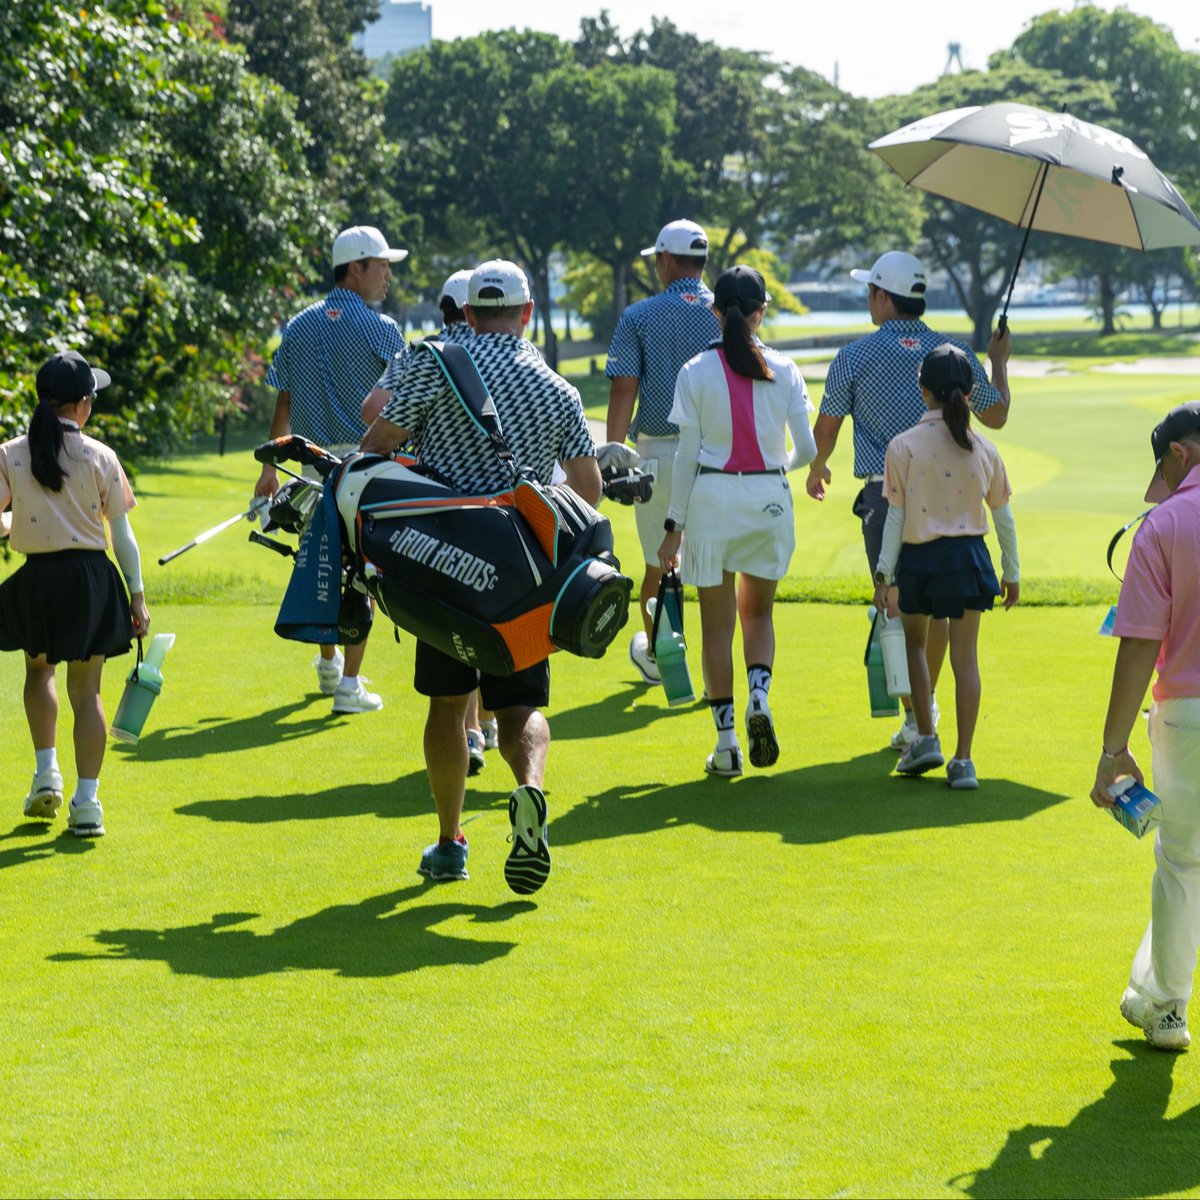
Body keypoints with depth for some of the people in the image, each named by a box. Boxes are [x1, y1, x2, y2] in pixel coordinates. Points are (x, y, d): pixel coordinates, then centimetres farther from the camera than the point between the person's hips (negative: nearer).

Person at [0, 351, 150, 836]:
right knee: (86, 689, 7)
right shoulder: (100, 458, -5)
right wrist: (137, 596, 4)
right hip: (91, 578, -1)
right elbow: (122, 535, -3)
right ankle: (86, 801, 2)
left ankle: (46, 772, 16)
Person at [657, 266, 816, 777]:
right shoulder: (783, 370, -1)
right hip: (770, 497, 1)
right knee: (758, 611, 19)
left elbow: (687, 455, -4)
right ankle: (759, 696, -8)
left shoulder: (696, 372, -4)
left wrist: (673, 525, 1)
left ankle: (726, 741, 5)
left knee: (717, 623, 6)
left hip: (712, 496, -1)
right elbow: (806, 448, -1)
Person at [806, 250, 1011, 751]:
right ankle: (926, 704, 30)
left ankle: (914, 719, -7)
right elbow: (996, 415, 13)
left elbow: (826, 428, 5)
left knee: (897, 606, 0)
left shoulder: (854, 357, -3)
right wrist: (999, 362, 30)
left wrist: (816, 468, 27)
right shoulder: (954, 353, 2)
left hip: (886, 496, -3)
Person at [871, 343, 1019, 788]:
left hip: (920, 559, -1)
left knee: (915, 642, 22)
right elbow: (1003, 516, 6)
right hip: (969, 557, 2)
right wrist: (1011, 572, 17)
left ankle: (926, 737, 14)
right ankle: (963, 760, 2)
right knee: (965, 658, 6)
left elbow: (896, 517, -9)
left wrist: (883, 574, -4)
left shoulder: (904, 446, -9)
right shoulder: (982, 449, -1)